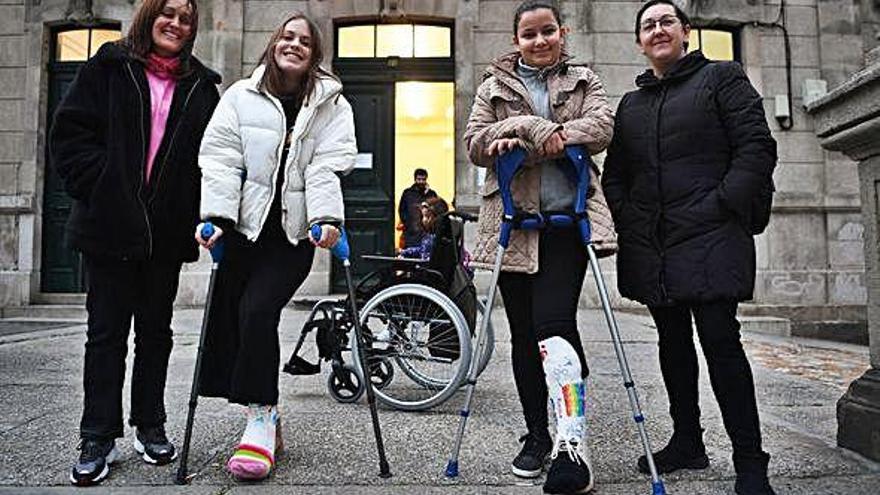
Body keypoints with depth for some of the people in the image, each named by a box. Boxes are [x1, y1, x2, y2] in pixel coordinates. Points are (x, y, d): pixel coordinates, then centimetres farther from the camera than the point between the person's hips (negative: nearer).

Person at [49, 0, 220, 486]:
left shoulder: (201, 85, 10)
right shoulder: (108, 68, 4)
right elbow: (70, 133, 0)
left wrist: (197, 209, -2)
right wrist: (100, 188, -10)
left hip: (168, 229, 2)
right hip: (110, 224, -2)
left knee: (155, 328, 11)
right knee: (107, 330, 3)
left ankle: (150, 426, 23)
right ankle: (99, 437, 12)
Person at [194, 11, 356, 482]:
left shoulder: (331, 104, 8)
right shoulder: (241, 96, 9)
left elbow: (327, 166, -4)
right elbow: (220, 159, 0)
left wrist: (327, 217, -19)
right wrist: (217, 215, -13)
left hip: (294, 233, -2)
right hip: (244, 227, 3)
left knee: (258, 310, -17)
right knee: (225, 313, 2)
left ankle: (260, 416, -6)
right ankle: (265, 415, 17)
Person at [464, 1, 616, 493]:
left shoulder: (584, 80, 17)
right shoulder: (495, 85, 17)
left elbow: (603, 125, -2)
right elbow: (475, 143, 4)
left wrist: (549, 135, -14)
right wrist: (530, 126, -12)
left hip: (568, 218, -2)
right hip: (513, 222, 2)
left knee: (553, 324, -18)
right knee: (524, 334, 5)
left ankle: (572, 448, -18)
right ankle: (537, 437, 19)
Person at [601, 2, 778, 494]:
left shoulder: (721, 78, 6)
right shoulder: (631, 103, 19)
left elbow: (757, 147, -3)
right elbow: (615, 172, 19)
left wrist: (724, 205, -13)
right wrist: (627, 219, 4)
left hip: (709, 237, -5)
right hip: (652, 245, 6)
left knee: (720, 339, -9)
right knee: (673, 342, 10)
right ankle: (687, 441, 23)